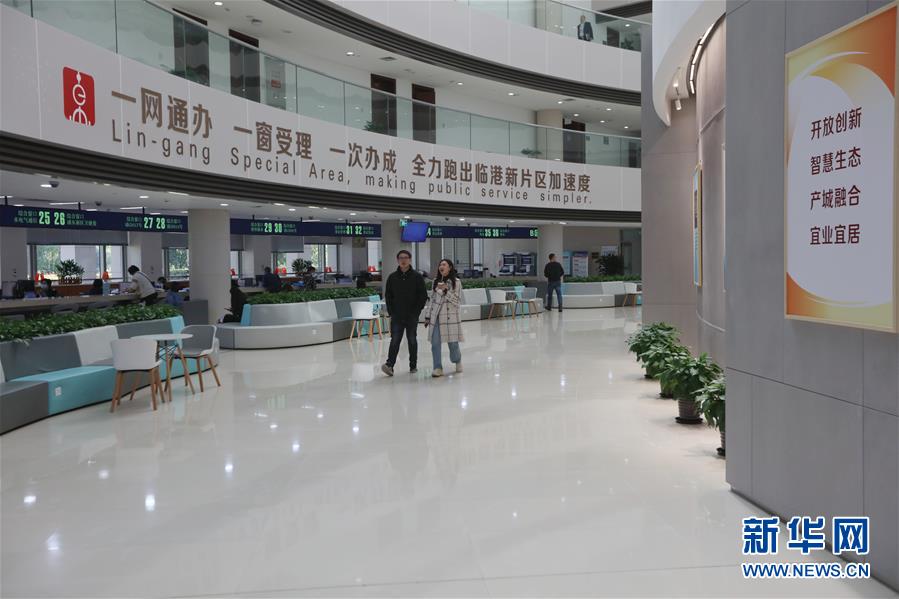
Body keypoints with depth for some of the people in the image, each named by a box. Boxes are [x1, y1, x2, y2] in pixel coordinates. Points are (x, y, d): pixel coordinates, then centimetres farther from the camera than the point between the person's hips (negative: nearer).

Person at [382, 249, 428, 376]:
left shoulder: (417, 277, -1)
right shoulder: (392, 277, 5)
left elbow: (423, 296, -1)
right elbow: (388, 295, 10)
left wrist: (416, 311, -7)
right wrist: (391, 311, 1)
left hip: (412, 316, -1)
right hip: (396, 316, 1)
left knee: (412, 340, 8)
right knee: (395, 340, -6)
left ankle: (413, 365, 17)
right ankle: (389, 365, -15)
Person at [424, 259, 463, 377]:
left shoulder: (456, 282, 0)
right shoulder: (436, 281, 13)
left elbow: (457, 301, -6)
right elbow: (432, 299, 16)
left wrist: (446, 290, -17)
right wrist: (427, 316, 13)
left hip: (450, 316, -3)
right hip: (436, 316, 3)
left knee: (453, 343, 0)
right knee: (435, 343, -5)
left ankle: (457, 360, 30)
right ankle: (438, 368, 3)